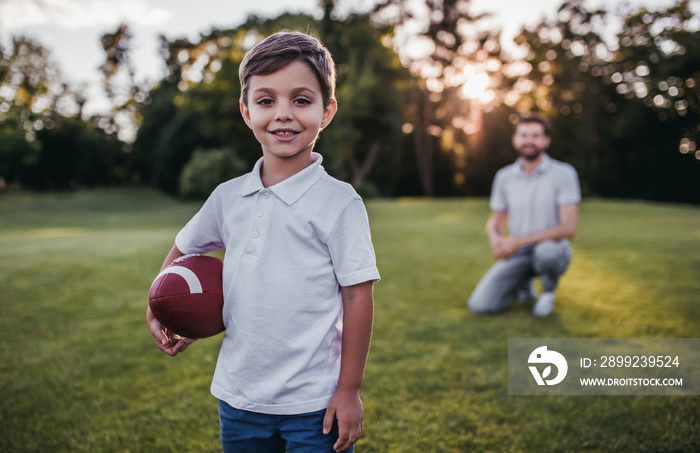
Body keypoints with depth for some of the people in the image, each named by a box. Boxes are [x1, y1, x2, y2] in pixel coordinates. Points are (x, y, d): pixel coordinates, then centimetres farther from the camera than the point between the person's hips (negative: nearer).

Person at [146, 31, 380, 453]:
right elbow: (182, 251, 19)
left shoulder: (339, 202, -12)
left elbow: (358, 297, -10)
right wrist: (158, 311, 9)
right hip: (238, 398, 5)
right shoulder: (228, 197, 2)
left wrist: (349, 390, -9)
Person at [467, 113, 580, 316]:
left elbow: (568, 227, -17)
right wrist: (497, 241, -16)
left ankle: (548, 291, -4)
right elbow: (494, 223, 9)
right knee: (480, 305, -18)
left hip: (552, 248, -3)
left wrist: (518, 241, -21)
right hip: (516, 254, 3)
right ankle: (523, 284, 16)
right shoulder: (504, 176, 2)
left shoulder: (564, 174, -10)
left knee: (546, 252, -41)